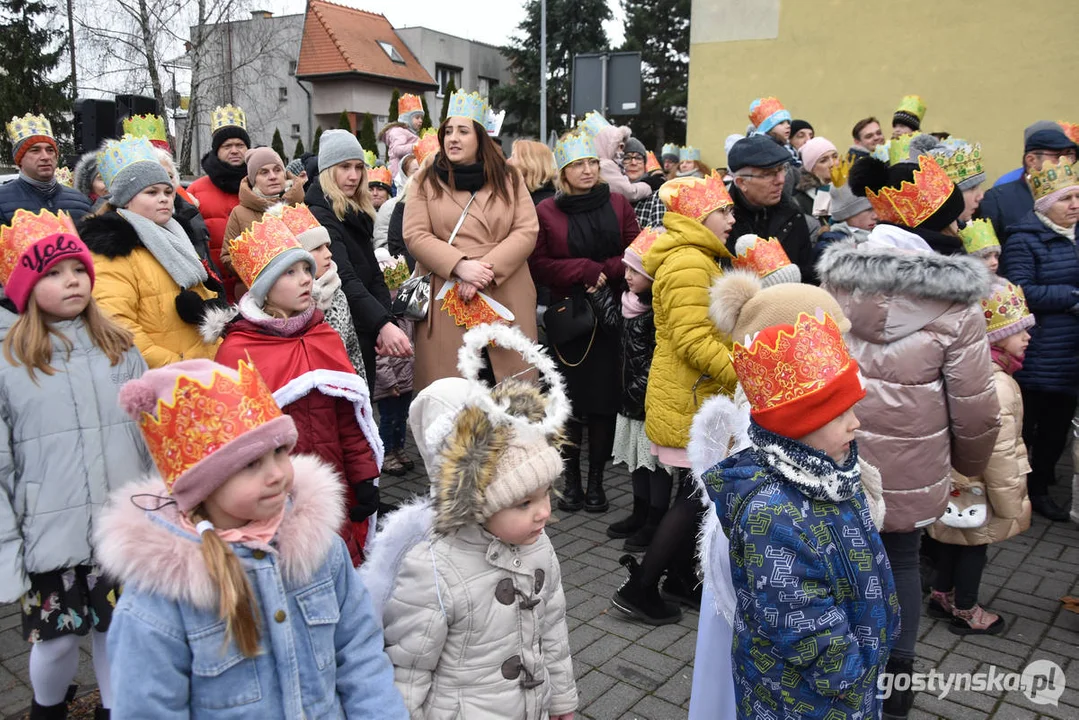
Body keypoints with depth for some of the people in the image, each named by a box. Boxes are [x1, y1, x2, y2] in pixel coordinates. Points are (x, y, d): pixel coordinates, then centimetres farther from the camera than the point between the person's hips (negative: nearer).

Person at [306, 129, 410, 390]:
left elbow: (374, 275, 11)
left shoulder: (357, 214, 14)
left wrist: (386, 325, -5)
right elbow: (345, 280, -26)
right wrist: (383, 325, -37)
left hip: (363, 334, 8)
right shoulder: (320, 216, -13)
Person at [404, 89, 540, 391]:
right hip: (445, 303, -1)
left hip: (505, 301, 1)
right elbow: (415, 236, 0)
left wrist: (486, 270, -13)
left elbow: (527, 231, 1)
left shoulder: (509, 179, 11)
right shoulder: (425, 181, 9)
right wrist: (460, 266, -15)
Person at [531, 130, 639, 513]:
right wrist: (585, 270, -12)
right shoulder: (546, 211, 3)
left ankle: (596, 481, 13)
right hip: (566, 317, -1)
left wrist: (605, 272, -12)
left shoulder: (618, 204, 7)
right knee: (569, 399, 2)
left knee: (605, 398, 1)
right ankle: (571, 480, 15)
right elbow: (538, 265, -2)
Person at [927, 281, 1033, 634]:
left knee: (954, 541, 23)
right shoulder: (997, 385, -28)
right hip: (978, 491, -9)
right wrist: (1011, 503, -15)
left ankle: (941, 595, 39)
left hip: (955, 482, 9)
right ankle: (965, 611, 27)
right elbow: (999, 450, -26)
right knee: (976, 545, 10)